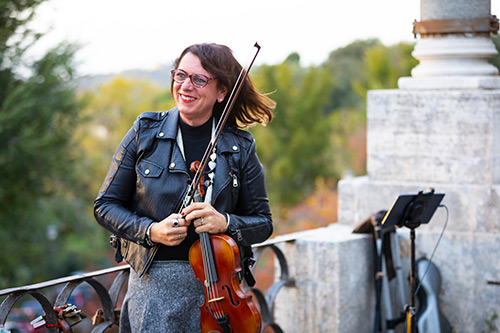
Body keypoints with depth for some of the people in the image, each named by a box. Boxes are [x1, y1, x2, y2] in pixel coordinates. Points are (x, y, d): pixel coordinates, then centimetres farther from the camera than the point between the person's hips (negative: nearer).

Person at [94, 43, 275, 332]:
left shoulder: (240, 148, 0)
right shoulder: (145, 132, 0)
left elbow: (262, 222, 4)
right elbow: (106, 204, 3)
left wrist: (226, 223, -17)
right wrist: (150, 230, -15)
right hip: (153, 284, 0)